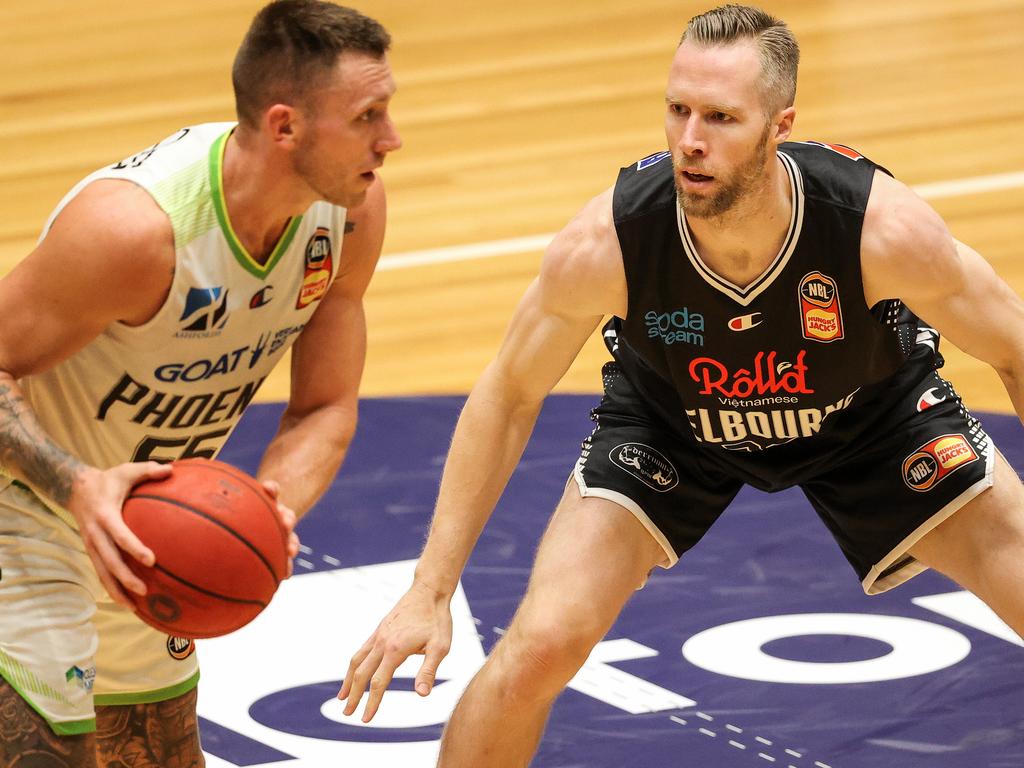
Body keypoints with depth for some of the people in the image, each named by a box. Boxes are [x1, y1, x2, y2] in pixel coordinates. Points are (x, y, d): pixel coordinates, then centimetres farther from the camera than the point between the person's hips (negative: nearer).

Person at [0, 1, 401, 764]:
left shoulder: (353, 208, -13)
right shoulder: (135, 226, -35)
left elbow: (326, 409, -5)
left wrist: (269, 513, -25)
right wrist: (79, 488, -42)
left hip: (146, 528, 8)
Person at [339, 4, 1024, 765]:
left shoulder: (883, 228, -38)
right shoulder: (606, 242, -36)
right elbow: (509, 396, -18)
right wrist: (430, 591, -19)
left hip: (872, 414, 1)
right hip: (670, 420, -1)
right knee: (540, 645, -18)